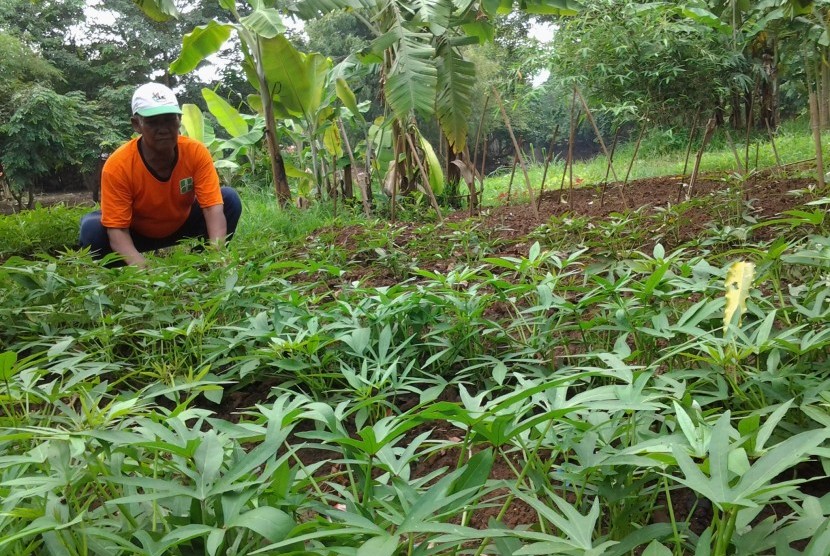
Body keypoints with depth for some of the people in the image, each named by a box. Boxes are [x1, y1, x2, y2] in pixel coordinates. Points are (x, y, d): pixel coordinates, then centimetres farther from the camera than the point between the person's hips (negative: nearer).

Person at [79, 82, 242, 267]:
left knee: (229, 199, -21)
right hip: (136, 234, -2)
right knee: (92, 229, -32)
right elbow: (117, 229, -31)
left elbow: (213, 207, -31)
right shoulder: (117, 165, -30)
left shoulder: (196, 152, -26)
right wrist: (143, 267, -51)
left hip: (183, 225, 2)